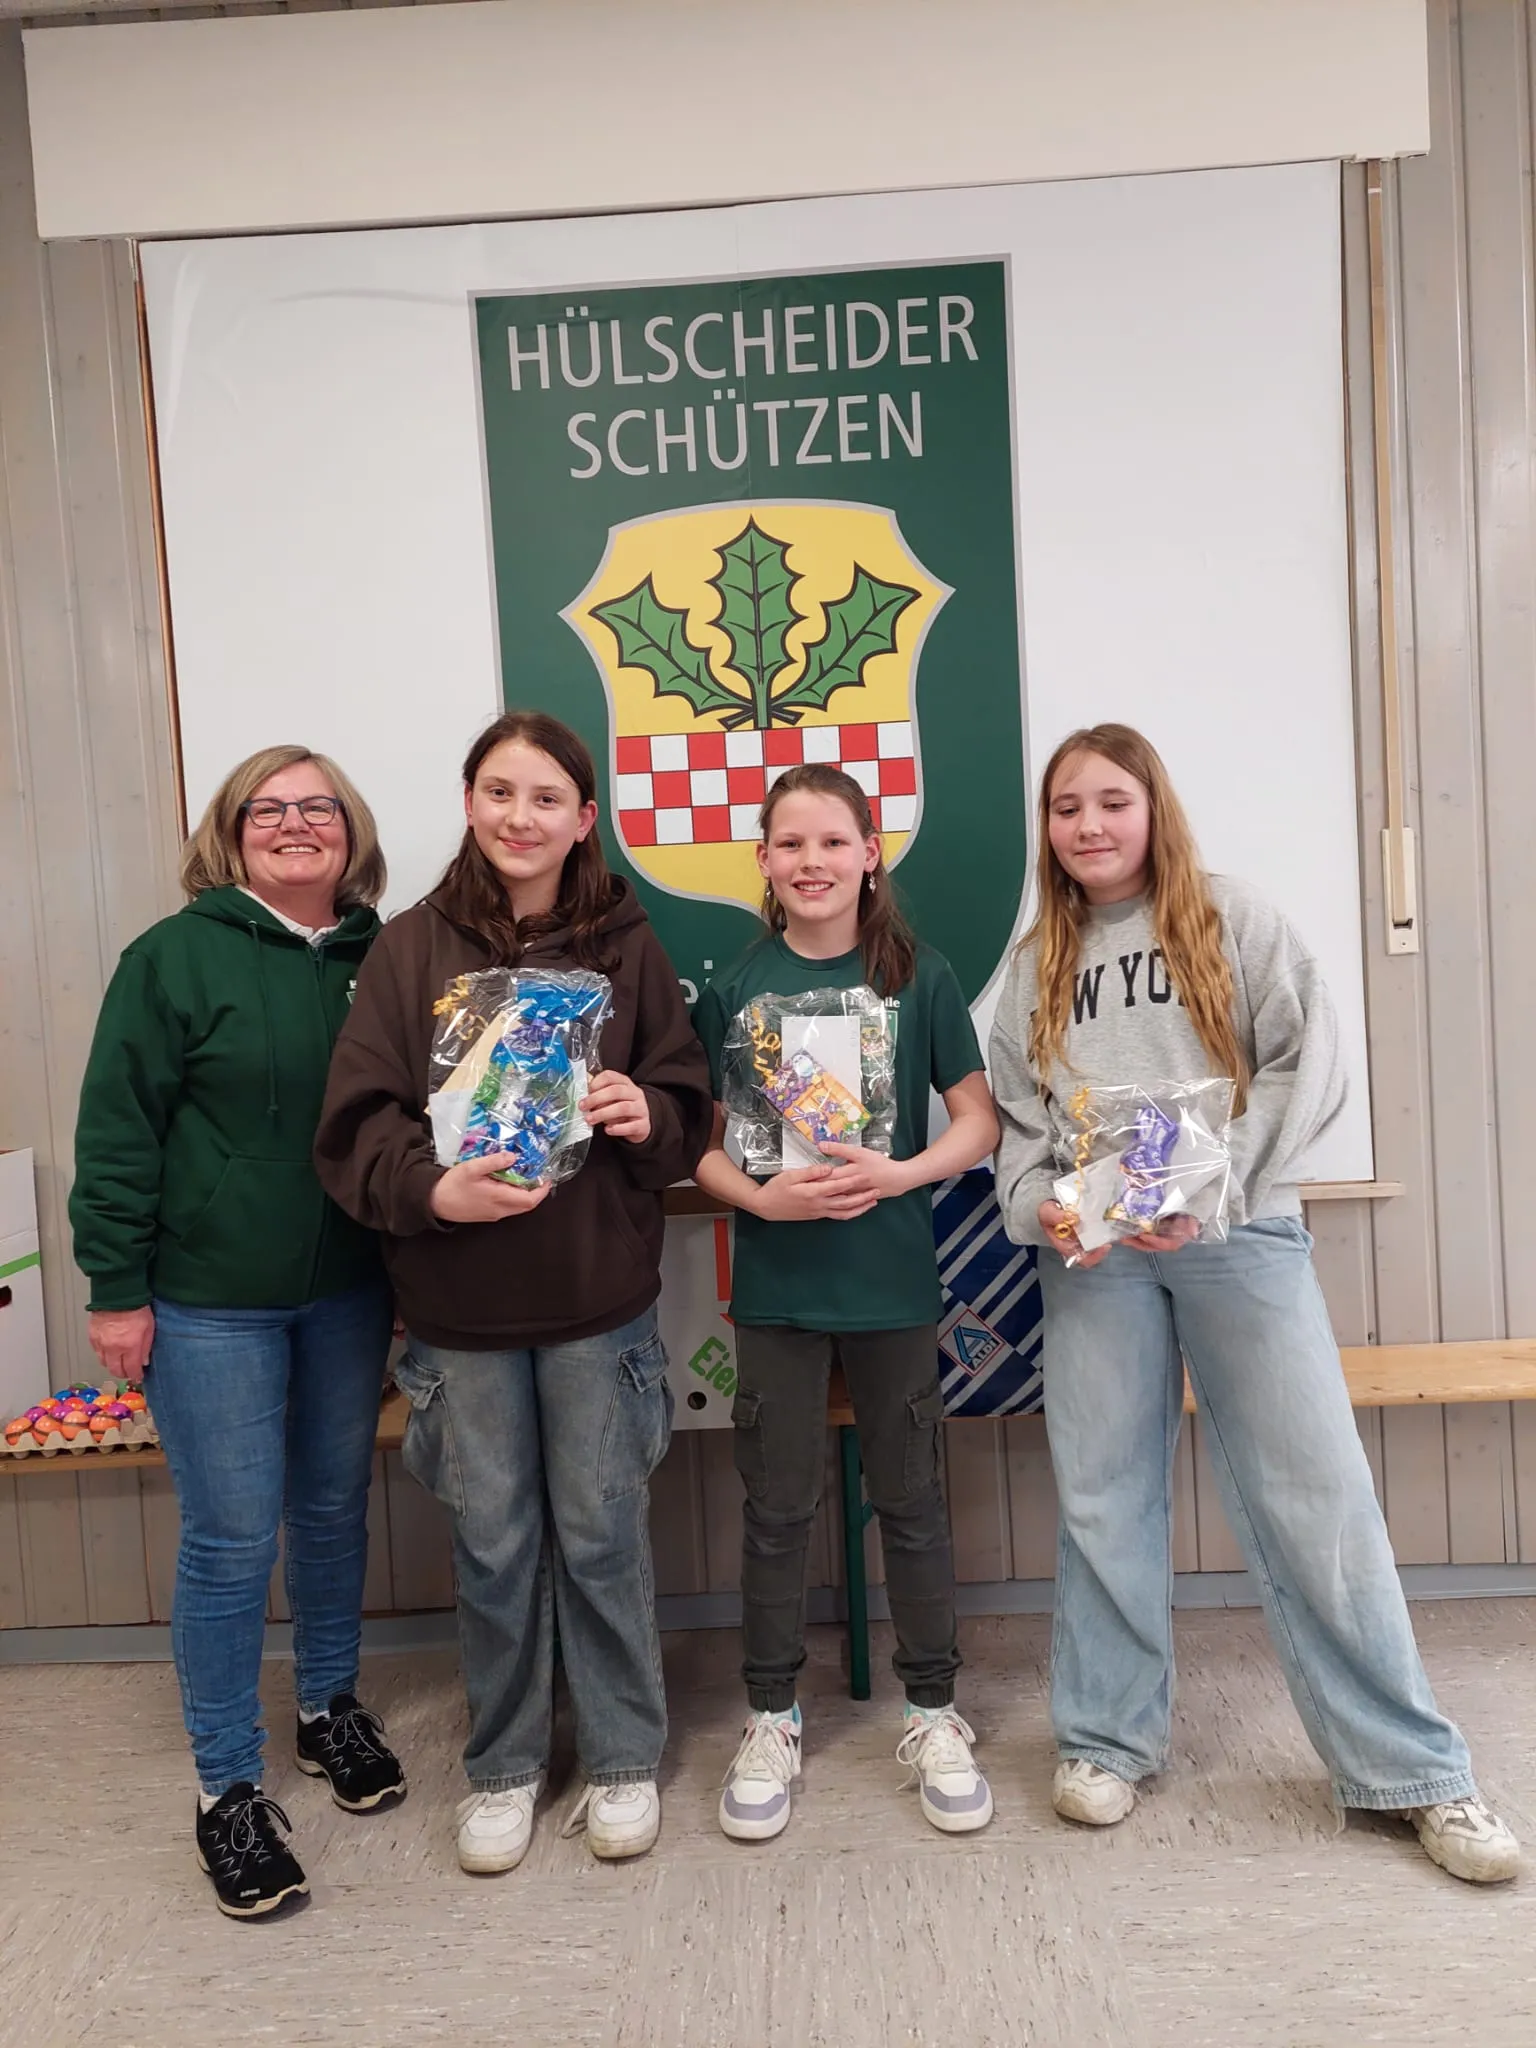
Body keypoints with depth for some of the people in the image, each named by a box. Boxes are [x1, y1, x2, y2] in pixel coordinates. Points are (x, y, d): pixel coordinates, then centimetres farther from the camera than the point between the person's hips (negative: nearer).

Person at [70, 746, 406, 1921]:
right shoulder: (177, 955, -8)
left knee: (335, 1509, 17)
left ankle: (331, 1705, 40)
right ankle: (228, 1787, 22)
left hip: (349, 1289, 4)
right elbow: (118, 1131, -8)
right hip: (211, 1301, -3)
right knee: (231, 1540, 4)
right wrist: (117, 1289, -9)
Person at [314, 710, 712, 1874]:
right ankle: (503, 1766, 36)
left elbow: (687, 1102, 4)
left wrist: (647, 1116, -18)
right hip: (459, 1303, 0)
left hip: (600, 1296, 0)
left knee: (603, 1535, 12)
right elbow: (359, 1119, -6)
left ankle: (624, 1760, 33)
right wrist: (434, 1188, -23)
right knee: (493, 1544, 14)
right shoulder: (410, 950, -2)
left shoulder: (626, 945, 0)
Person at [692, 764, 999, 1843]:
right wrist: (761, 1195, -18)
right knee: (779, 1505, 11)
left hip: (893, 1277, 0)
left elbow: (979, 1120, -1)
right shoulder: (734, 988, 0)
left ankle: (933, 1713, 30)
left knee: (911, 1498, 11)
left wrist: (900, 1173, -17)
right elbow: (703, 1143, 1)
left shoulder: (921, 977, -2)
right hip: (776, 1281, 1)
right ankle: (771, 1720, 29)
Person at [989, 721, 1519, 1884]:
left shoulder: (1233, 921, 4)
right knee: (1104, 1502, 8)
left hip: (1238, 1234, -2)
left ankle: (1414, 1771, 15)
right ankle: (1108, 1742, 25)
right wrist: (1041, 1206, -8)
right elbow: (1015, 1118, 12)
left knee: (1315, 1499, 0)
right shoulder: (1038, 963, 14)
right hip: (1092, 1249, 3)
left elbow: (1310, 1068, -4)